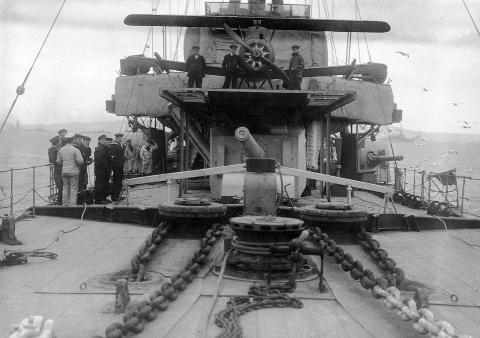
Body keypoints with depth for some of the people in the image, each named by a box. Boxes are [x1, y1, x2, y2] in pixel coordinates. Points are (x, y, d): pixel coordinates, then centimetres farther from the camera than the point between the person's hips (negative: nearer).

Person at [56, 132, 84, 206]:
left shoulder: (61, 149, 4)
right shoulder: (75, 150, -12)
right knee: (73, 189, 0)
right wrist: (78, 165, 5)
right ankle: (72, 204, -1)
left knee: (65, 188, 13)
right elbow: (80, 161, -15)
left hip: (64, 172, 5)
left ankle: (64, 204, 17)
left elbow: (58, 161, 10)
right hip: (73, 172, -5)